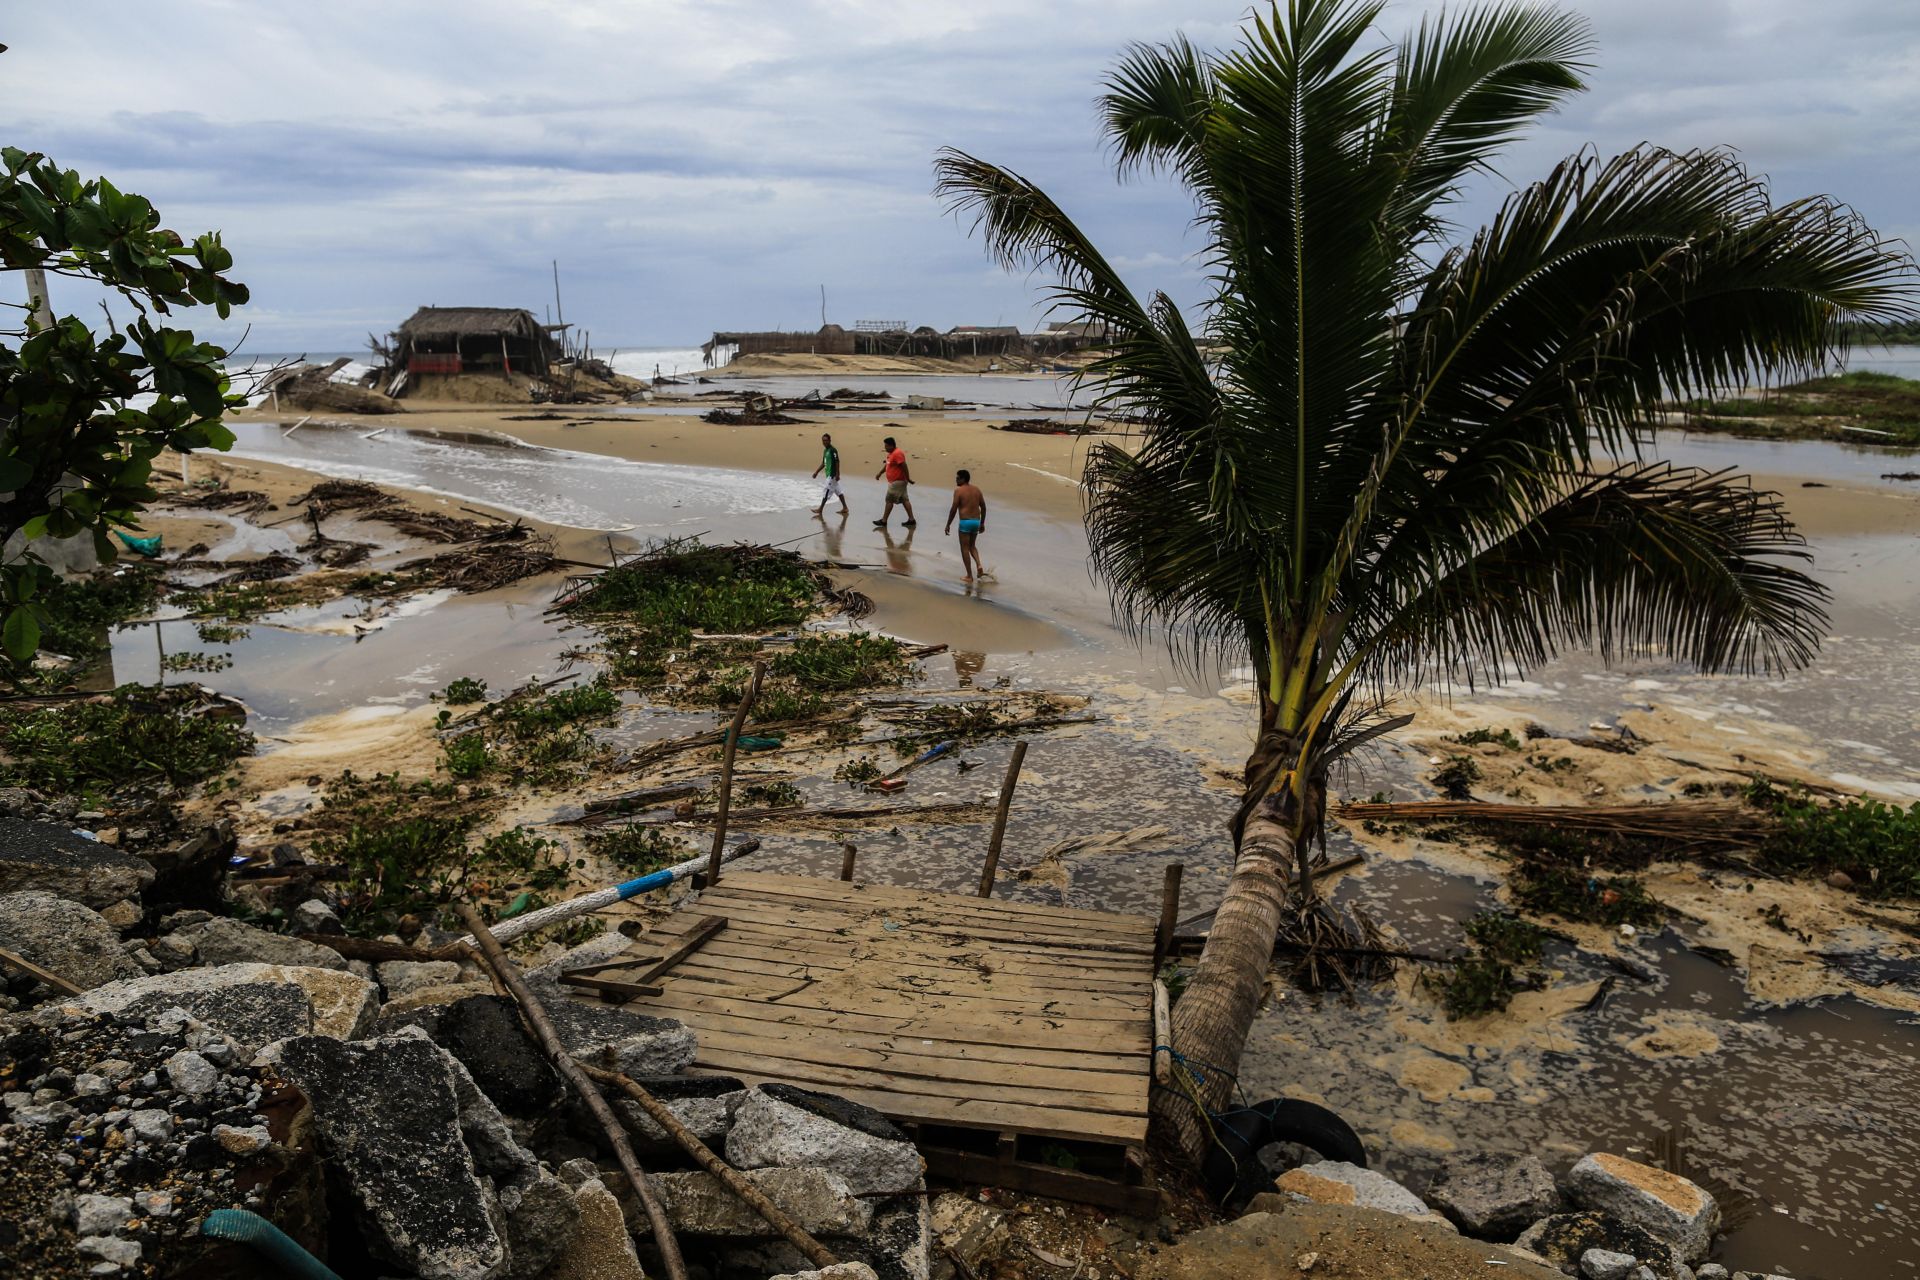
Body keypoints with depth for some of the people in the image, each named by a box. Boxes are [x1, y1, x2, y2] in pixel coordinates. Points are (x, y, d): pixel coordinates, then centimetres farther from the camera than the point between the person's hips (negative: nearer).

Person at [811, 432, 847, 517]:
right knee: (838, 491, 11)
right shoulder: (825, 450, 13)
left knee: (826, 492, -5)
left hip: (832, 475, -10)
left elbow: (837, 462, -18)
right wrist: (816, 472, 18)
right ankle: (845, 508, 15)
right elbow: (823, 463, 20)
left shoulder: (833, 450, -15)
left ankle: (820, 509, 0)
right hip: (829, 474, 10)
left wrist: (837, 474, -22)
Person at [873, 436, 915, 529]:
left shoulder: (897, 454, -21)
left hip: (897, 482, -10)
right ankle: (911, 519, 10)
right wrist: (880, 473, 19)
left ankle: (883, 521, 5)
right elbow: (887, 465, 24)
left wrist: (908, 478, -21)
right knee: (904, 500, 9)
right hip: (898, 481, 10)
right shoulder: (891, 453, 12)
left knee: (889, 500, -2)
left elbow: (904, 466, -23)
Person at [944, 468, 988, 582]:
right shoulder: (976, 489, 9)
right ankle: (979, 566, 2)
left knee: (965, 548, 4)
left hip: (965, 522, -6)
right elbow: (983, 507, 12)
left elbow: (954, 509, -11)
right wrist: (982, 523, 21)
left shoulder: (959, 490, -9)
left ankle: (969, 576, 4)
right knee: (972, 546, 24)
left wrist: (948, 525, -3)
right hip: (976, 521, 6)